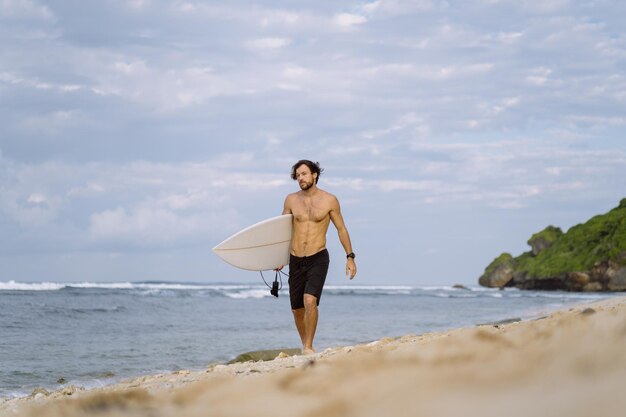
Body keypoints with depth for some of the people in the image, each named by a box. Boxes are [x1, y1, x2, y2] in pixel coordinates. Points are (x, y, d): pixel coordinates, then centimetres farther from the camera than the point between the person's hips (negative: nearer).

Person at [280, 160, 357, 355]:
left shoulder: (329, 200, -1)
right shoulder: (291, 200, 5)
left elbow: (341, 229, 6)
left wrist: (350, 257, 3)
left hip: (318, 258, -3)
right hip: (295, 260, 3)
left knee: (310, 300, -23)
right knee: (297, 308, 8)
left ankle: (308, 347, -16)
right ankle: (305, 346, 27)